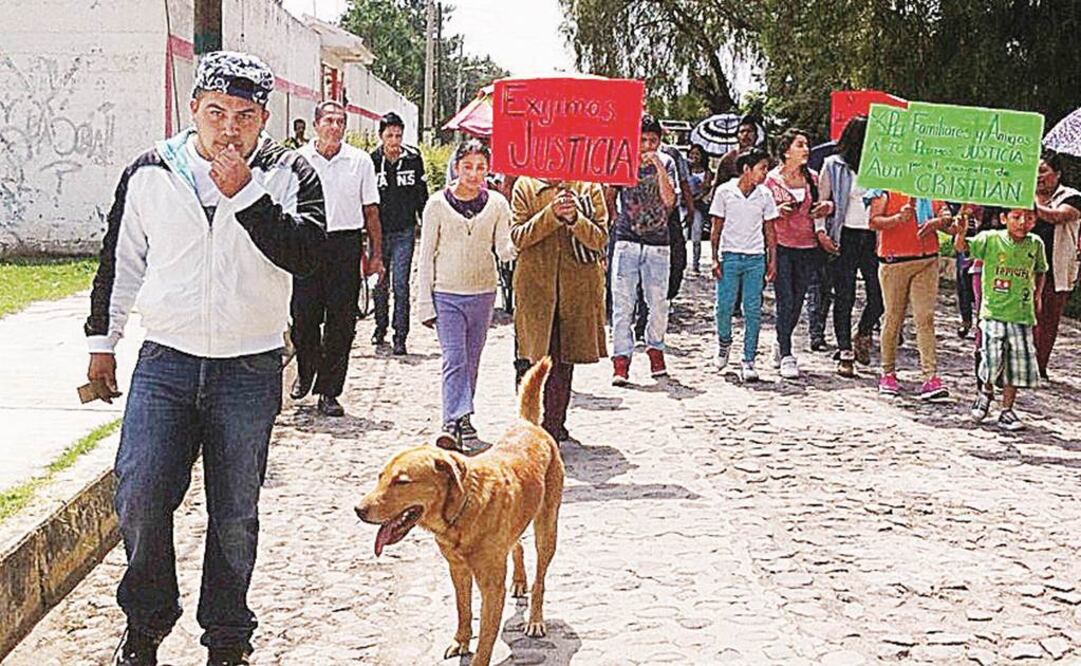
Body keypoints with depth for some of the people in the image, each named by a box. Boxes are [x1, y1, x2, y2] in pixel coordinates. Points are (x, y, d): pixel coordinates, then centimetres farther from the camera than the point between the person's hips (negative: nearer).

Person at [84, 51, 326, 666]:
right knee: (140, 499, -7)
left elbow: (306, 255, -17)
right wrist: (103, 341, 15)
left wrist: (247, 195, -22)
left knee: (235, 516, 8)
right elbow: (120, 262, 13)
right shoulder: (150, 173, 4)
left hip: (249, 372, -1)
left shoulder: (290, 175, -2)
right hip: (165, 362, 1)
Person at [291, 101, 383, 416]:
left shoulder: (360, 161, 5)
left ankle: (329, 392, 10)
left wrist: (375, 254, 3)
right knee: (303, 316, 2)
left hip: (346, 245, 0)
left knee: (341, 322, 0)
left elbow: (371, 211, 8)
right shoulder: (298, 159, 5)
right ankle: (306, 372, 32)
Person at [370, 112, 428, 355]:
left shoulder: (413, 159, 1)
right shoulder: (371, 161, -2)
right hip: (378, 231, 1)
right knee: (380, 283, 12)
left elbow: (422, 196, 9)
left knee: (400, 284, -5)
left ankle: (400, 337, -2)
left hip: (404, 232, -1)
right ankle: (380, 328, 30)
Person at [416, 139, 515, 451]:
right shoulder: (438, 204, -1)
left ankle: (457, 421, 20)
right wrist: (425, 302, -3)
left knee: (471, 361, 9)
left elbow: (504, 250, -1)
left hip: (483, 293, 3)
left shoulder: (497, 204, 3)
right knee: (454, 359, -12)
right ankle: (457, 421, -18)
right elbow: (426, 256, 1)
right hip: (446, 295, -2)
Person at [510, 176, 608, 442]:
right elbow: (518, 236, -4)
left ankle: (554, 425, 14)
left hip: (578, 289, 1)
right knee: (536, 357, -3)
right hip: (535, 287, -1)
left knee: (564, 361, 3)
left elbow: (600, 239, 0)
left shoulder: (589, 186, 6)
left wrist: (574, 218, -18)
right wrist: (551, 214, -17)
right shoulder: (525, 186, 6)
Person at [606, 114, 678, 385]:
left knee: (658, 303, 6)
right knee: (622, 303, -6)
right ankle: (621, 358, -2)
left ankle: (655, 348, 28)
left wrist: (659, 167, -19)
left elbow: (669, 200, -14)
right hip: (626, 241, 0)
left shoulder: (666, 162, -1)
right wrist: (617, 220, 8)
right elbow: (610, 196, 16)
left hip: (658, 242, 0)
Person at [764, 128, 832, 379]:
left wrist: (824, 209, -3)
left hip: (808, 247, 4)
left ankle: (781, 344, 28)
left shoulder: (812, 178, 9)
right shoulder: (771, 179, -1)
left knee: (797, 301, 8)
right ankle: (786, 355, -2)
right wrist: (778, 211, -15)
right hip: (781, 246, -4)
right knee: (785, 300, -8)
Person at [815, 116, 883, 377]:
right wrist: (821, 231, -8)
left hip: (872, 237, 3)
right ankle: (845, 353, 9)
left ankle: (863, 334, 25)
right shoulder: (833, 166, 2)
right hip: (845, 238, -3)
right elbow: (821, 202, 5)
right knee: (845, 298, 0)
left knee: (879, 295, -4)